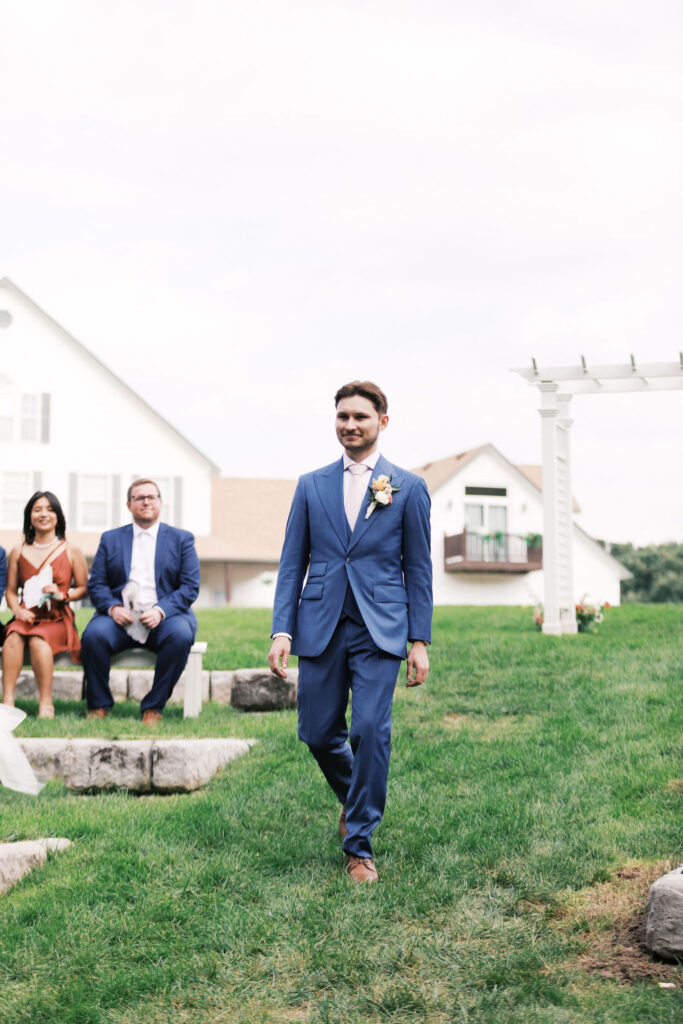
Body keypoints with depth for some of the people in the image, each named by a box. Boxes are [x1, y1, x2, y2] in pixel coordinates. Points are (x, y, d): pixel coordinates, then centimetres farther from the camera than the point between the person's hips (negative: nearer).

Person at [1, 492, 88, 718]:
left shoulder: (71, 552, 7)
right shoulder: (18, 552, 13)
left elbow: (83, 587, 9)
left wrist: (63, 595, -11)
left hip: (57, 618, -2)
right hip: (26, 616, 2)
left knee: (38, 640, -35)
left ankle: (46, 704, -31)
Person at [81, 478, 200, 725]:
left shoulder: (182, 539, 12)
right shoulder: (111, 539, 17)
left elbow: (190, 586, 3)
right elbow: (97, 584, 10)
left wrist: (160, 611, -15)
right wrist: (113, 608, -12)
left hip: (164, 617, -1)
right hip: (121, 617, 1)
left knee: (181, 635, -35)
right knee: (93, 634, -31)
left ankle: (153, 708, -20)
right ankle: (99, 706, -12)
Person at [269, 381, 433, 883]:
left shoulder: (409, 488, 4)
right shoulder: (311, 486, 9)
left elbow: (418, 569, 5)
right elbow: (292, 564, 9)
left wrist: (420, 640, 0)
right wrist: (282, 630, -1)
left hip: (379, 630, -2)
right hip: (320, 628, 3)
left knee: (370, 729, -12)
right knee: (319, 734, 7)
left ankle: (360, 844, 3)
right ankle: (354, 796, 39)